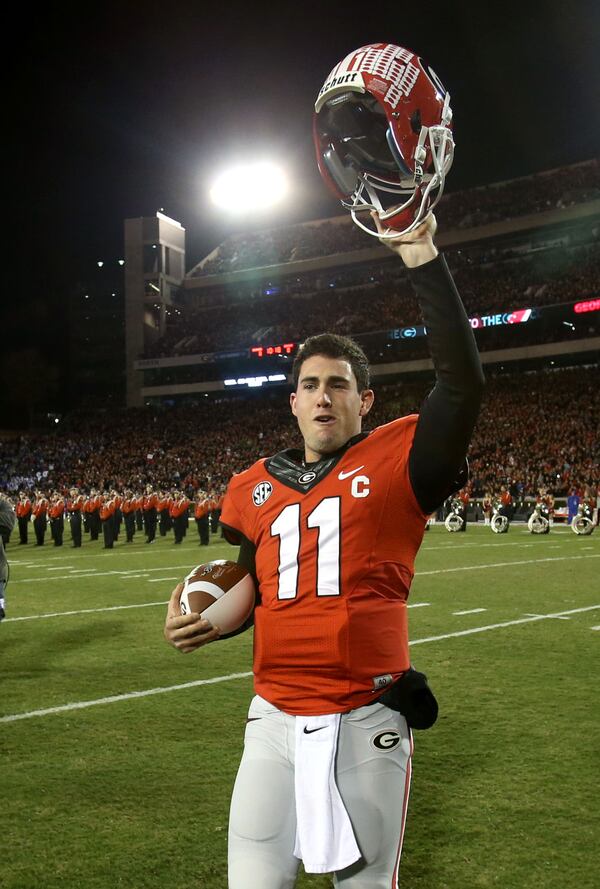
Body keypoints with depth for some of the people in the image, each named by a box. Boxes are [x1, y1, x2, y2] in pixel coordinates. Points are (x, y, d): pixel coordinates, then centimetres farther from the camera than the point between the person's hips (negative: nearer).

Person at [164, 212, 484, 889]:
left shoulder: (397, 460, -3)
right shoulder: (254, 487, 11)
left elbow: (462, 382, -18)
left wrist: (422, 258, -20)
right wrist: (200, 621, 2)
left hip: (368, 719, -3)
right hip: (276, 716, 3)